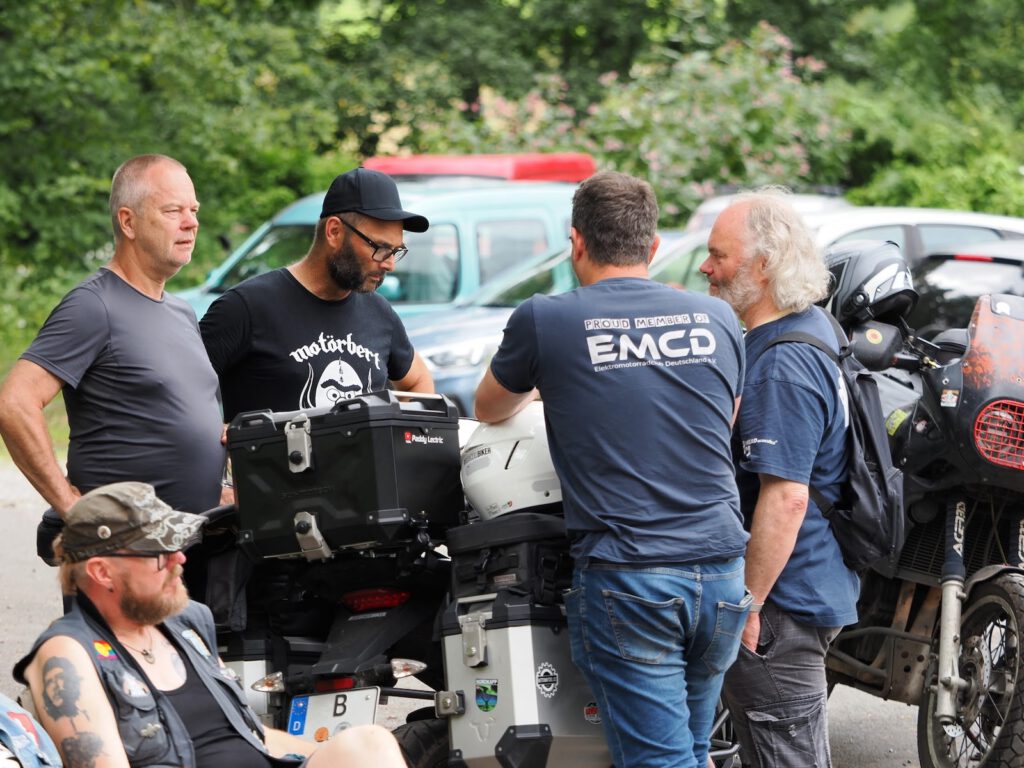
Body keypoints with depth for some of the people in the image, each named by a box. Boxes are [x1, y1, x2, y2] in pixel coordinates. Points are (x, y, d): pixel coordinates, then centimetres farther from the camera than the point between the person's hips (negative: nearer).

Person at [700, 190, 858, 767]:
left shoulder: (782, 366, -23)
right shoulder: (815, 326, 10)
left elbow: (785, 498, -28)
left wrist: (748, 604, -24)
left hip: (782, 609, -11)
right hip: (822, 587, 11)